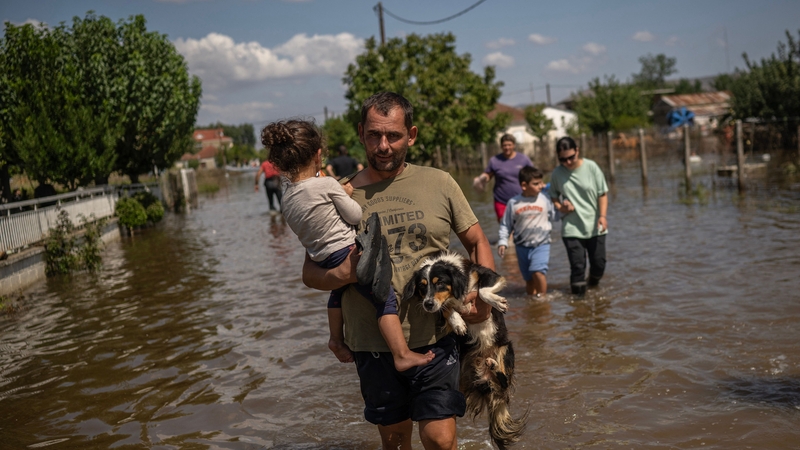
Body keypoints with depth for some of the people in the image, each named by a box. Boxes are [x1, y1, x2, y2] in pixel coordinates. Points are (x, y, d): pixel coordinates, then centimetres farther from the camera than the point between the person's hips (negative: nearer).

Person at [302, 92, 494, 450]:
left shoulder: (439, 184, 1)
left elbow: (477, 242, 9)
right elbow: (310, 273, 3)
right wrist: (342, 274, -19)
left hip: (434, 339, -1)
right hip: (372, 347, 1)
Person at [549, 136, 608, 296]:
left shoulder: (591, 167, -5)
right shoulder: (557, 173, -3)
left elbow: (602, 194, -1)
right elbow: (553, 197, 10)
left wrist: (602, 215, -13)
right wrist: (560, 207, -11)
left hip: (595, 227, 1)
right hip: (572, 228, -1)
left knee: (599, 263, 7)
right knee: (577, 266, -6)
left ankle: (593, 287, 35)